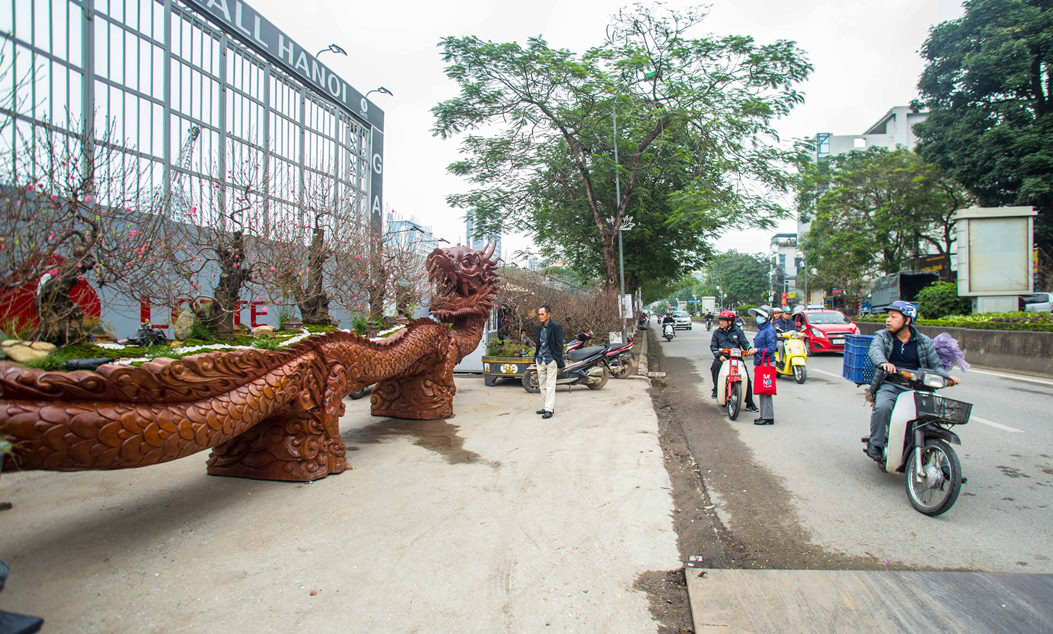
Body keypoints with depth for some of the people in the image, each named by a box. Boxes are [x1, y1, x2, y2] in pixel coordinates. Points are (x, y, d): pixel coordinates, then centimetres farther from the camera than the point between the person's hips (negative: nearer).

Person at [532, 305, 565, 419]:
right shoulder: (540, 328, 14)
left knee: (550, 386, -6)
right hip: (540, 360, 7)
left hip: (551, 360, -7)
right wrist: (535, 357, 15)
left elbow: (559, 345, -10)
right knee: (542, 385, 10)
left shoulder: (556, 327, -7)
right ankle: (544, 407, 17)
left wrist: (559, 363, -14)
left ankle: (549, 409, -4)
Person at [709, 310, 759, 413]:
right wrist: (719, 355, -14)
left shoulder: (738, 331, 8)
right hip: (723, 357, 0)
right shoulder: (717, 332, 9)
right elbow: (713, 346, 3)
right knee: (715, 366, -33)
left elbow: (744, 342, 5)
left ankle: (749, 403, 6)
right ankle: (716, 389, -14)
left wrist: (749, 349, -16)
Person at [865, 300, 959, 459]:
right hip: (889, 385, -2)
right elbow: (874, 350, -13)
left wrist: (948, 376, -7)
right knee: (882, 407, -31)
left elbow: (935, 365, 16)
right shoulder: (882, 336, 9)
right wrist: (883, 362, -35)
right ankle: (875, 443, -13)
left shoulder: (924, 342, 15)